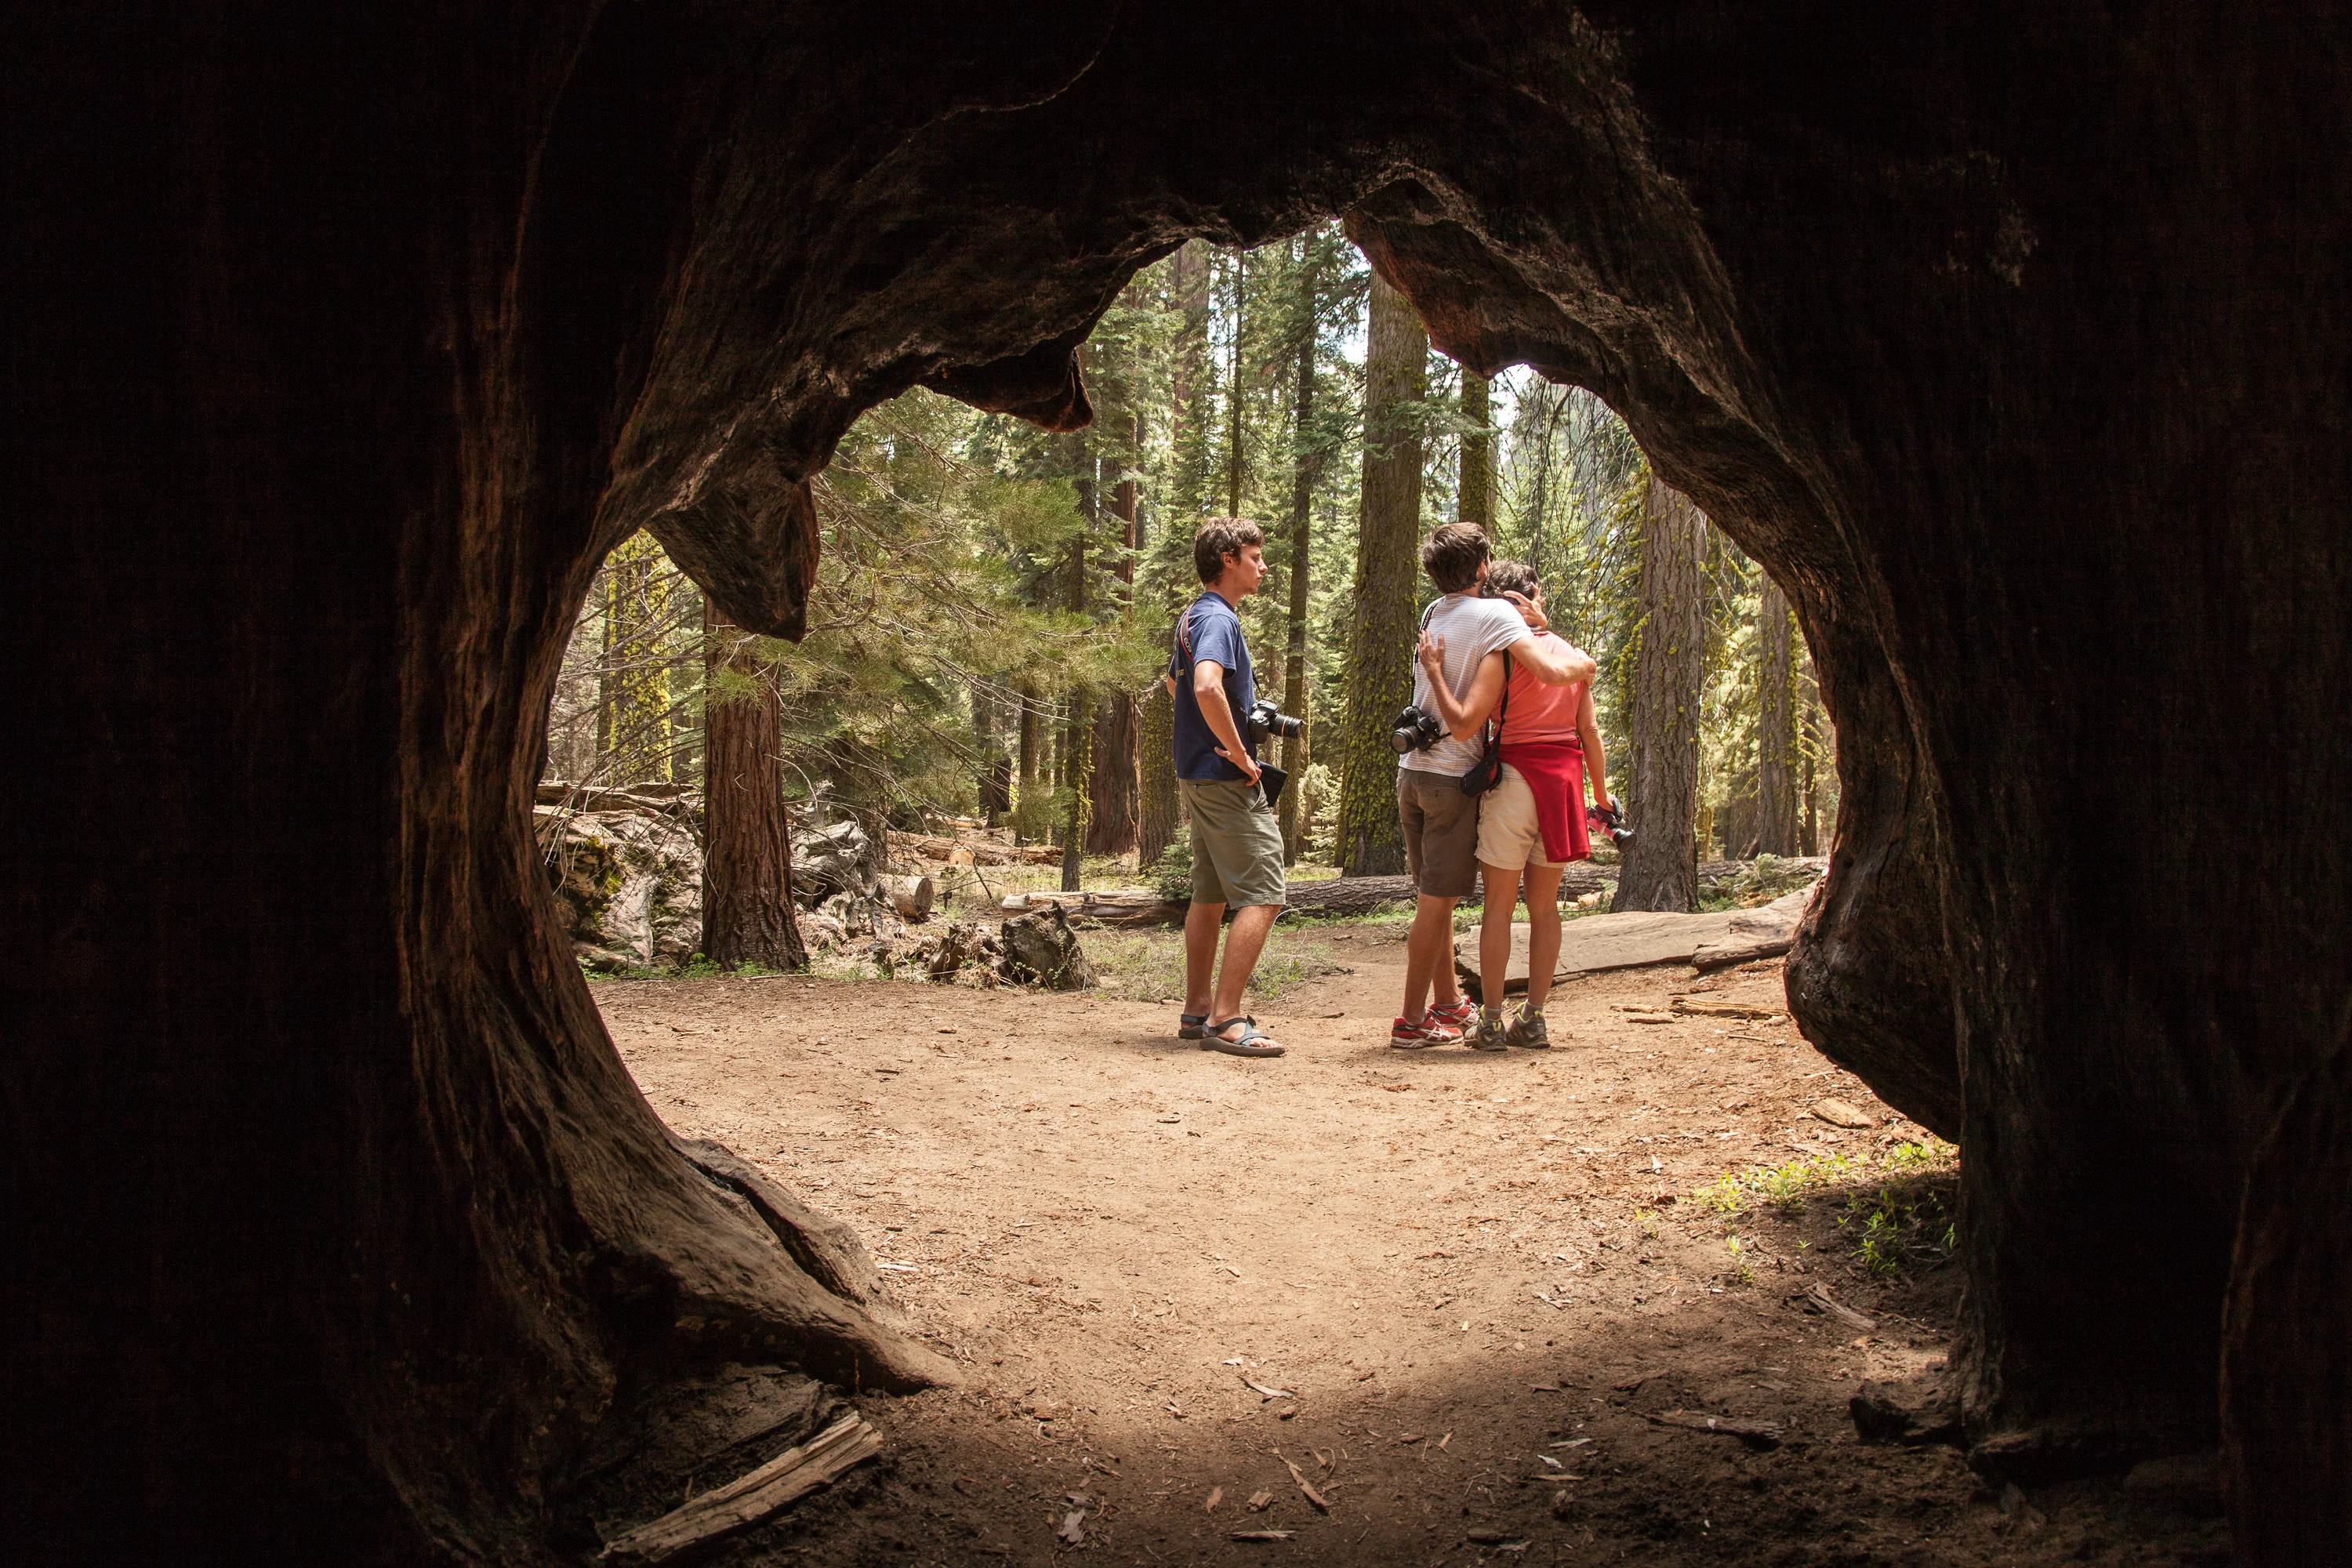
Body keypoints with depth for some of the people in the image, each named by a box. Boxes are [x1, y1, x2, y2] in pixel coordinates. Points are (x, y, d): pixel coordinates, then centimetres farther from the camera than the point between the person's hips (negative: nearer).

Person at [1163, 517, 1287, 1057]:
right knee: (1262, 896, -11)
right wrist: (1239, 753, -24)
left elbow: (1175, 683, 31)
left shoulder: (1192, 617, 15)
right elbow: (1207, 687, -34)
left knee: (1210, 894, 15)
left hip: (1199, 776, 11)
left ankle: (1197, 1011, 20)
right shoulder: (1219, 618, -17)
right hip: (1228, 779, -11)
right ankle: (1225, 1020, -13)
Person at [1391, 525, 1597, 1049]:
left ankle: (1447, 1003, 27)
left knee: (1435, 897, 16)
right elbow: (1552, 672, -22)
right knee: (1436, 901, -3)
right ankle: (1412, 1021, 0)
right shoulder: (1494, 614, -12)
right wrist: (1583, 664, 0)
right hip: (1453, 774, -7)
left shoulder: (1432, 615, 10)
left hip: (1413, 769, 7)